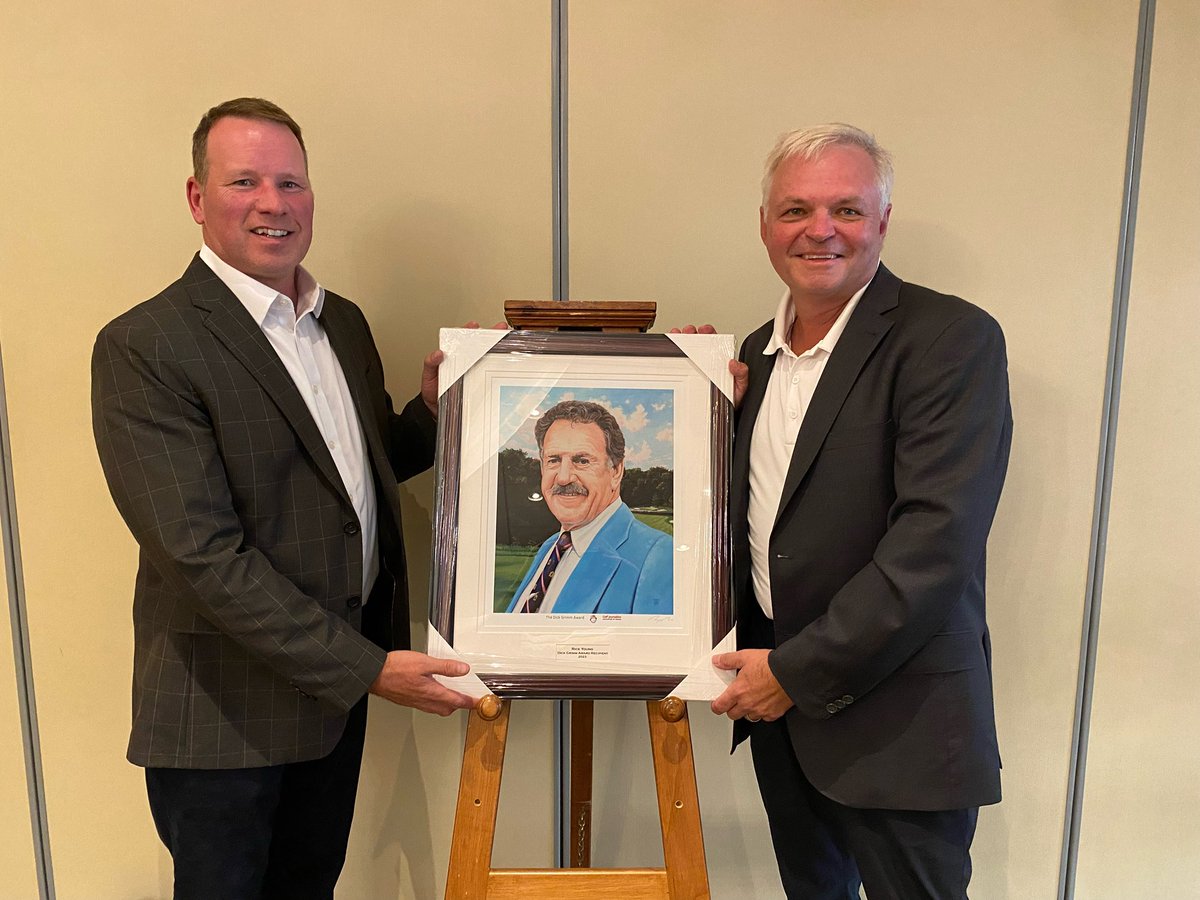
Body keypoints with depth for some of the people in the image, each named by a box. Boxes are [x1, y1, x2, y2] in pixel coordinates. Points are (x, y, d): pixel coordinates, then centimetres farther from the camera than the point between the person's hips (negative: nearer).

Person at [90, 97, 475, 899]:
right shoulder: (144, 348, -18)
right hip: (225, 712, -6)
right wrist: (368, 666, -22)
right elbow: (204, 554, -22)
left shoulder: (345, 322, 5)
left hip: (338, 680, 7)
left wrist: (437, 408, -6)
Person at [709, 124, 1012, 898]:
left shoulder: (952, 339, -14)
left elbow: (936, 542, -22)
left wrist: (801, 672, -18)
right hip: (778, 700, 6)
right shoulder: (759, 352, 8)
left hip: (895, 718, -6)